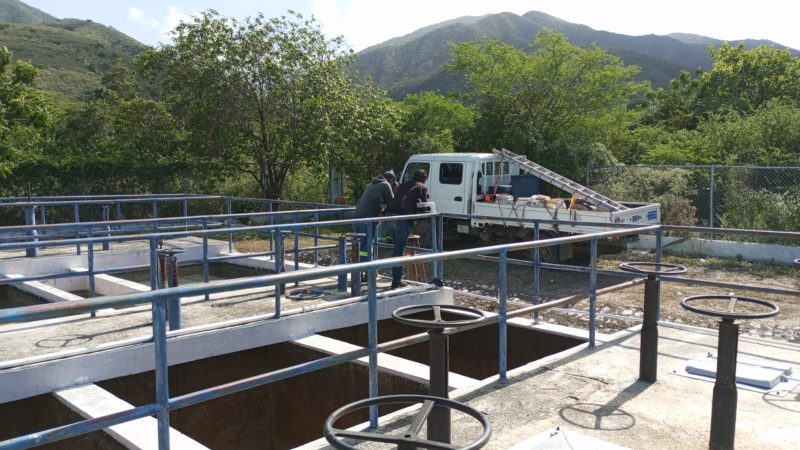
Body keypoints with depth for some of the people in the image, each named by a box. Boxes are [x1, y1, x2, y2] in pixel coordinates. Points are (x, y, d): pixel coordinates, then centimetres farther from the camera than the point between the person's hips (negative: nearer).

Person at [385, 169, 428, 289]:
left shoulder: (404, 185, 28)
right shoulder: (422, 187, 11)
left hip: (389, 215, 6)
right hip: (402, 217, -6)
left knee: (396, 248, 18)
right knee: (400, 250, -1)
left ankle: (396, 278, 23)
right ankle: (396, 281, 0)